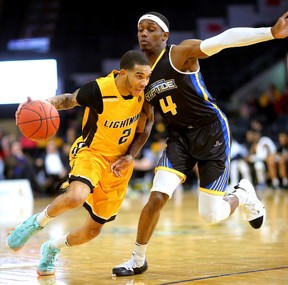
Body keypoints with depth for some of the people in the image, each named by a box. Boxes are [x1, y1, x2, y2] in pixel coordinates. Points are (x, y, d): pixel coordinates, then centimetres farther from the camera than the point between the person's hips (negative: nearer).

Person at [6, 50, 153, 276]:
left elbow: (146, 123, 6)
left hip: (119, 164, 5)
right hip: (92, 152, -5)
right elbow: (70, 99, -6)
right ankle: (36, 222, -8)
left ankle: (52, 248, 39)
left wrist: (131, 155, -4)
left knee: (93, 230, 9)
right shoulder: (98, 89, -25)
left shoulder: (143, 90, -12)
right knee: (76, 197, -38)